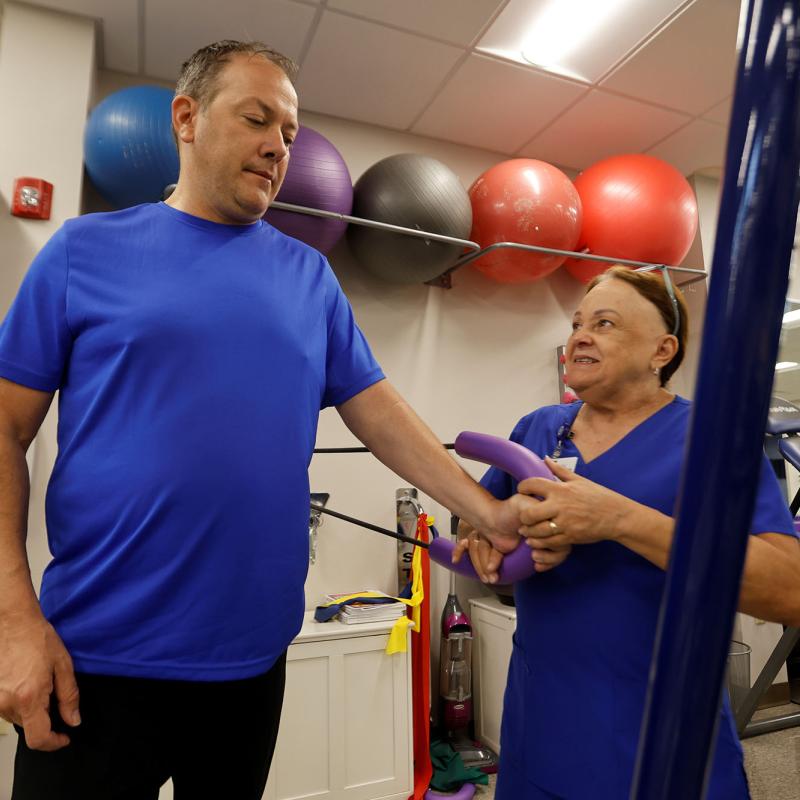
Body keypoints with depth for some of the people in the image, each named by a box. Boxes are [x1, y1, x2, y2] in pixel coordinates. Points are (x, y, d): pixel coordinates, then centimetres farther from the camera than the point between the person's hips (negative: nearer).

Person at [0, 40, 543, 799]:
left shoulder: (309, 275, 5)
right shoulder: (85, 248, -1)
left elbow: (380, 413, 2)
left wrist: (490, 514, -6)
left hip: (251, 655, 3)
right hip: (95, 657, -2)